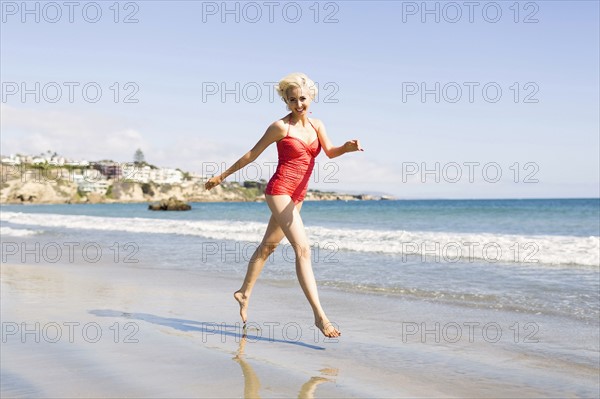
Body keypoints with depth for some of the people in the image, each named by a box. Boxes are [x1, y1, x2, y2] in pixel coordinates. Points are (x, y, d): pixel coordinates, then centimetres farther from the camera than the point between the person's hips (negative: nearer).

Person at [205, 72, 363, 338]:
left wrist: (347, 148, -27)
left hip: (297, 196, 8)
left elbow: (330, 152, -5)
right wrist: (222, 176, 5)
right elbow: (252, 154, -1)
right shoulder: (281, 127, -8)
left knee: (268, 246, 20)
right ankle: (319, 315, -21)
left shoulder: (317, 125, 9)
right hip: (279, 191, -7)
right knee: (303, 248, -17)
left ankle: (244, 293, 38)